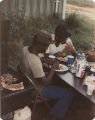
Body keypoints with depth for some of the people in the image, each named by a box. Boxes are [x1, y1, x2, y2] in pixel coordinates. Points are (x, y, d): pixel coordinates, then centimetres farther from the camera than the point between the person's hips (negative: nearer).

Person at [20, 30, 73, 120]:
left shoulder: (25, 49, -13)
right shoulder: (35, 62, -38)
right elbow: (46, 83, -28)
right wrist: (53, 68, -17)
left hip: (29, 83, 9)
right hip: (37, 90, -9)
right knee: (68, 95, -5)